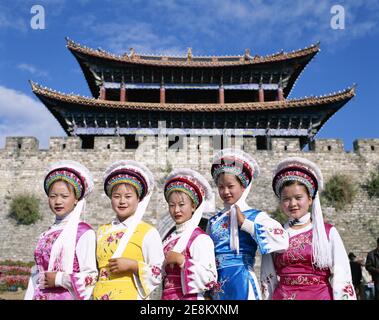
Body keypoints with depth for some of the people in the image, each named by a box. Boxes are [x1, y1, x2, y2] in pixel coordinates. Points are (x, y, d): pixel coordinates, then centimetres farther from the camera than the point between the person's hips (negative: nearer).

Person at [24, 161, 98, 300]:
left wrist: (58, 279, -13)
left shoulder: (84, 232, -12)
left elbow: (91, 276, -14)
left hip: (67, 296, -5)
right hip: (41, 296, 5)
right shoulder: (46, 235, 6)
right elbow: (36, 276, 11)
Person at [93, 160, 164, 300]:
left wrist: (132, 265, -18)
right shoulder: (102, 231, 7)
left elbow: (159, 274, -10)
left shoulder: (148, 233, -8)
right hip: (99, 295, 4)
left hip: (131, 296, -4)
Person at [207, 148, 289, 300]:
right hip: (217, 286, 4)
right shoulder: (213, 220, 7)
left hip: (242, 282, -4)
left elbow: (282, 241, -24)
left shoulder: (255, 216, -6)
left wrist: (244, 223, -18)